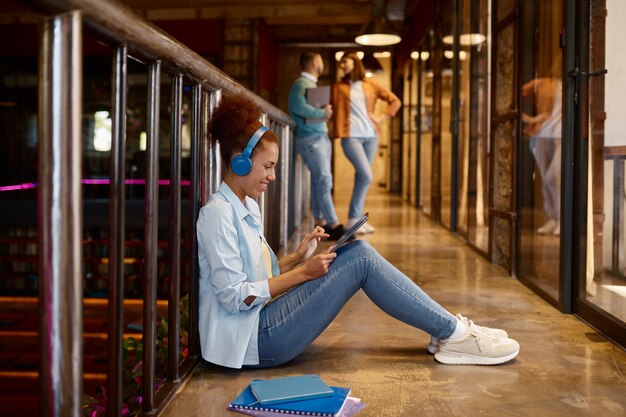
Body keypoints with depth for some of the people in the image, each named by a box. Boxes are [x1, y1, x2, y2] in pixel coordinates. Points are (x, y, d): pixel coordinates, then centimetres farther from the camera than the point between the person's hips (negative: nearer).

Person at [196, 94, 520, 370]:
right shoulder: (218, 212, -15)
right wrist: (302, 272, -15)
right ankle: (455, 336, -5)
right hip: (256, 339, -9)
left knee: (357, 251, -2)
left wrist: (298, 257, 1)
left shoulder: (246, 207, 14)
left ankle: (448, 330, 0)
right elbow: (234, 296, -20)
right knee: (361, 262, -15)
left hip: (264, 322, 9)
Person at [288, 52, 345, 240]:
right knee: (324, 180, -12)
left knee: (318, 181, 9)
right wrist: (323, 113, -16)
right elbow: (299, 107, -25)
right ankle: (334, 225, -12)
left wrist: (326, 110, 3)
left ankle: (320, 223, 14)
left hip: (321, 137, 10)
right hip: (310, 138, -10)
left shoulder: (312, 84, 21)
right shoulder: (301, 83, -9)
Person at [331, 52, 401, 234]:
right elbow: (332, 108, 5)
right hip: (351, 136, -3)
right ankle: (352, 219, -8)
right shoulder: (338, 87, 9)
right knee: (366, 176, -16)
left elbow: (395, 101, 13)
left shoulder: (371, 85, 11)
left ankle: (356, 219, 15)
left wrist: (382, 118, 3)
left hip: (370, 136, 3)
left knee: (361, 177, 7)